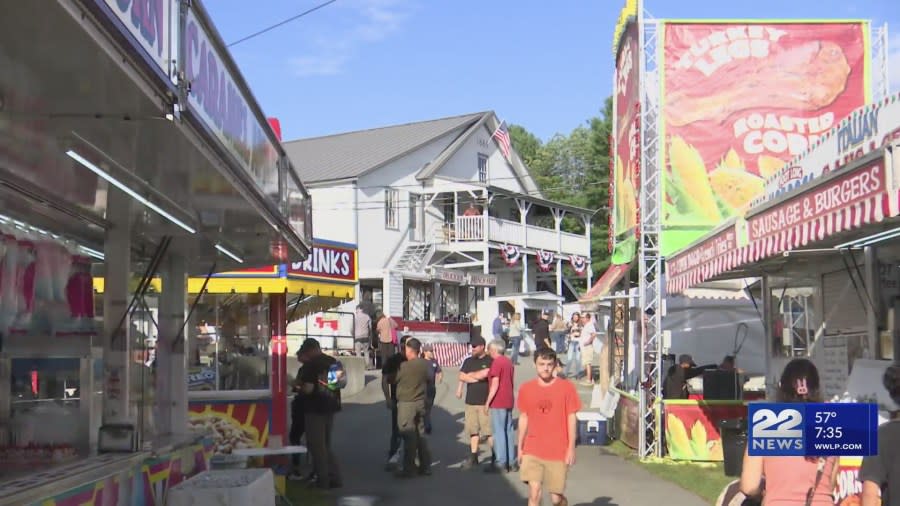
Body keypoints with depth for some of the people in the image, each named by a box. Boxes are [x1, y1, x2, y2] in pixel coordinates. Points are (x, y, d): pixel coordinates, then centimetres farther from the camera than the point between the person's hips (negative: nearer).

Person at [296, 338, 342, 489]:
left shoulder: (310, 365, -15)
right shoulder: (334, 362, 6)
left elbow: (308, 389, -20)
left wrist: (299, 388, -1)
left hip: (315, 409, -7)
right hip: (330, 407, 7)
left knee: (317, 446, 2)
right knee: (327, 445, 17)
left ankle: (323, 480, 4)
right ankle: (334, 478, 15)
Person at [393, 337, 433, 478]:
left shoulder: (404, 366, -16)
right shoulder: (425, 364, 0)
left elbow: (394, 379, -4)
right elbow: (429, 379, 13)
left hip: (406, 404, -6)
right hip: (421, 403, 6)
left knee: (409, 437, -2)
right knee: (421, 435, 14)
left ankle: (409, 468, 1)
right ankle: (425, 466, 19)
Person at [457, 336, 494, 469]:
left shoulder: (490, 361, -3)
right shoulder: (468, 361, 14)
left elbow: (485, 374, -17)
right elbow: (461, 377, 4)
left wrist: (470, 375, -1)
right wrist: (477, 377, -6)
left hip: (485, 402, -5)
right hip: (470, 401, 5)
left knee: (489, 430, -7)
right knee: (473, 430, 8)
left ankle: (495, 457, 0)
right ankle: (473, 457, 15)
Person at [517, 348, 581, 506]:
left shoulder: (566, 387, -4)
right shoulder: (526, 389, 2)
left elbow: (571, 418, -1)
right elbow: (523, 418, 11)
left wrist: (571, 448, -5)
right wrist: (520, 447, 12)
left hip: (558, 452, -1)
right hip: (532, 451, 1)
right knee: (534, 492, -11)